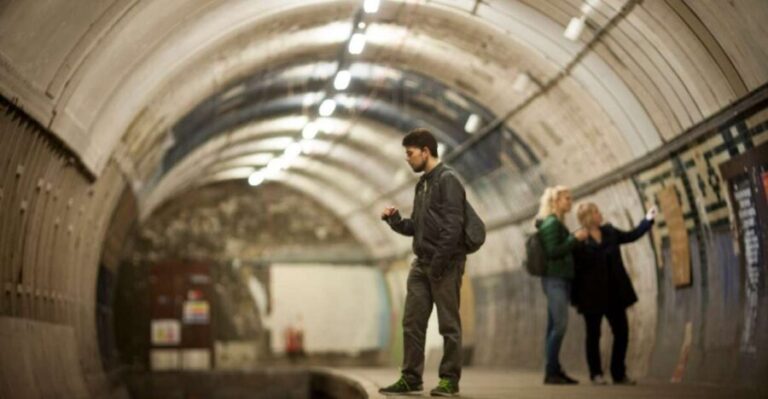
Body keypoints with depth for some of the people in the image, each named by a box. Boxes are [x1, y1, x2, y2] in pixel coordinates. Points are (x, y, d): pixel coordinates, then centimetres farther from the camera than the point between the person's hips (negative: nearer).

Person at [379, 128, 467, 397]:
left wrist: (439, 262, -21)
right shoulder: (422, 184, 17)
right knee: (412, 323, 7)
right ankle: (411, 377, 12)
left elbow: (452, 226, -18)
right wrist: (395, 220, 2)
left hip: (446, 264, -8)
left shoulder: (447, 180, -9)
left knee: (448, 324, -1)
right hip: (421, 264, 8)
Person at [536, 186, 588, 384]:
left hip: (560, 280, 10)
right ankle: (551, 372, -13)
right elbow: (552, 252, -18)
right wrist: (574, 238, -16)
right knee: (560, 325, -14)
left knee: (554, 327, 6)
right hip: (555, 280, -10)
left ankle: (554, 370, 6)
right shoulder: (551, 223, -9)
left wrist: (575, 241, 12)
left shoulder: (557, 223, 19)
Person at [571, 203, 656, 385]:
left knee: (622, 333, 6)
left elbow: (631, 236, 19)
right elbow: (575, 269, -11)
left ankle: (619, 373, 17)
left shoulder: (609, 232, 7)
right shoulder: (578, 240, -12)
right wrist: (576, 297, -12)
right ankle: (596, 374, 16)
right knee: (593, 335, 4)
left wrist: (648, 220, 13)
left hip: (614, 293, 6)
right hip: (592, 295, -6)